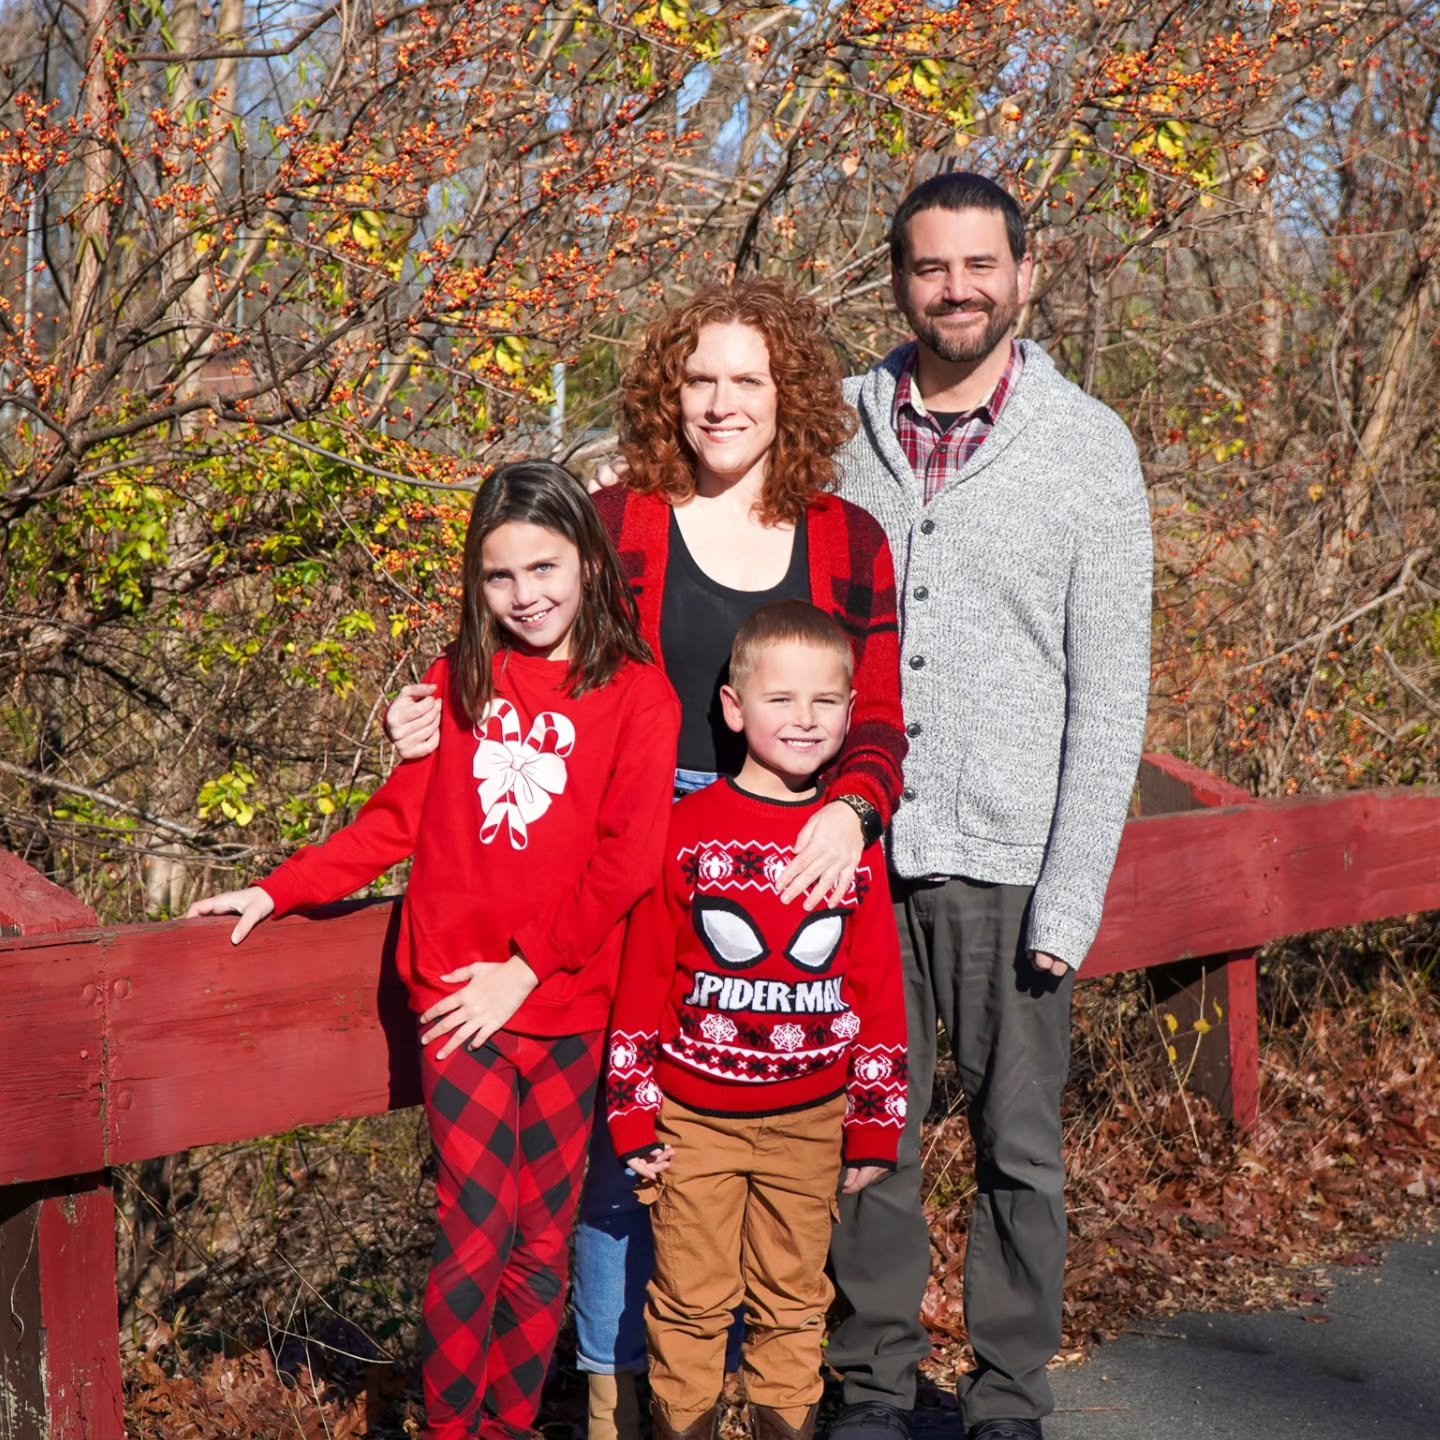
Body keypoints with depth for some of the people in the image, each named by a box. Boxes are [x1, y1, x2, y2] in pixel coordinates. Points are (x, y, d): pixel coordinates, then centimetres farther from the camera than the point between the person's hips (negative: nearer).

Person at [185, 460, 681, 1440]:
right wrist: (279, 892, 8)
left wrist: (523, 969, -11)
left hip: (566, 1001, -1)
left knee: (544, 1238, 8)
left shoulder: (638, 696, -2)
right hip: (459, 995, 1)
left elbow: (626, 862, -8)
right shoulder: (461, 679, 9)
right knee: (476, 1234, -2)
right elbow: (400, 818, 13)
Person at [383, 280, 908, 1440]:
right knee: (621, 1125, 2)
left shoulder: (848, 544, 7)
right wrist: (442, 718, -13)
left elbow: (879, 725, 3)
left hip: (792, 871, 1)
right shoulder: (618, 524, 3)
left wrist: (848, 811, -17)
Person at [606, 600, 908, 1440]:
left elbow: (878, 989, 5)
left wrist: (875, 1125, 5)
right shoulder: (689, 832, -6)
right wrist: (633, 1114, -2)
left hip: (808, 1122, 2)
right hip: (696, 1118, -2)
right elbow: (643, 978, -2)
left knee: (794, 1306, 13)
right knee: (691, 1305, 7)